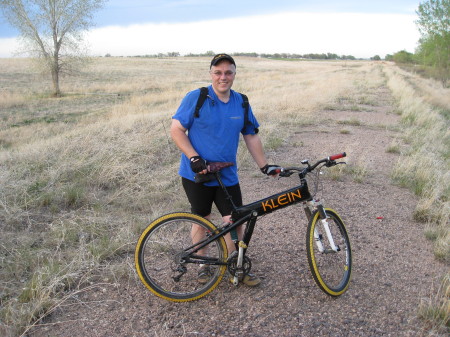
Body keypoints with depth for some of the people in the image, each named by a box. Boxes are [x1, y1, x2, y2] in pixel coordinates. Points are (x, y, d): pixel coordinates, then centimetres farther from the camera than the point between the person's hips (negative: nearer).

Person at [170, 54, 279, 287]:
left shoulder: (241, 103, 4)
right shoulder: (196, 98, -9)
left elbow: (251, 137, 11)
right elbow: (176, 130, -9)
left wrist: (264, 166, 6)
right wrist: (194, 158, -19)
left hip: (227, 176, 3)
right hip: (197, 174, -3)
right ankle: (202, 266, 30)